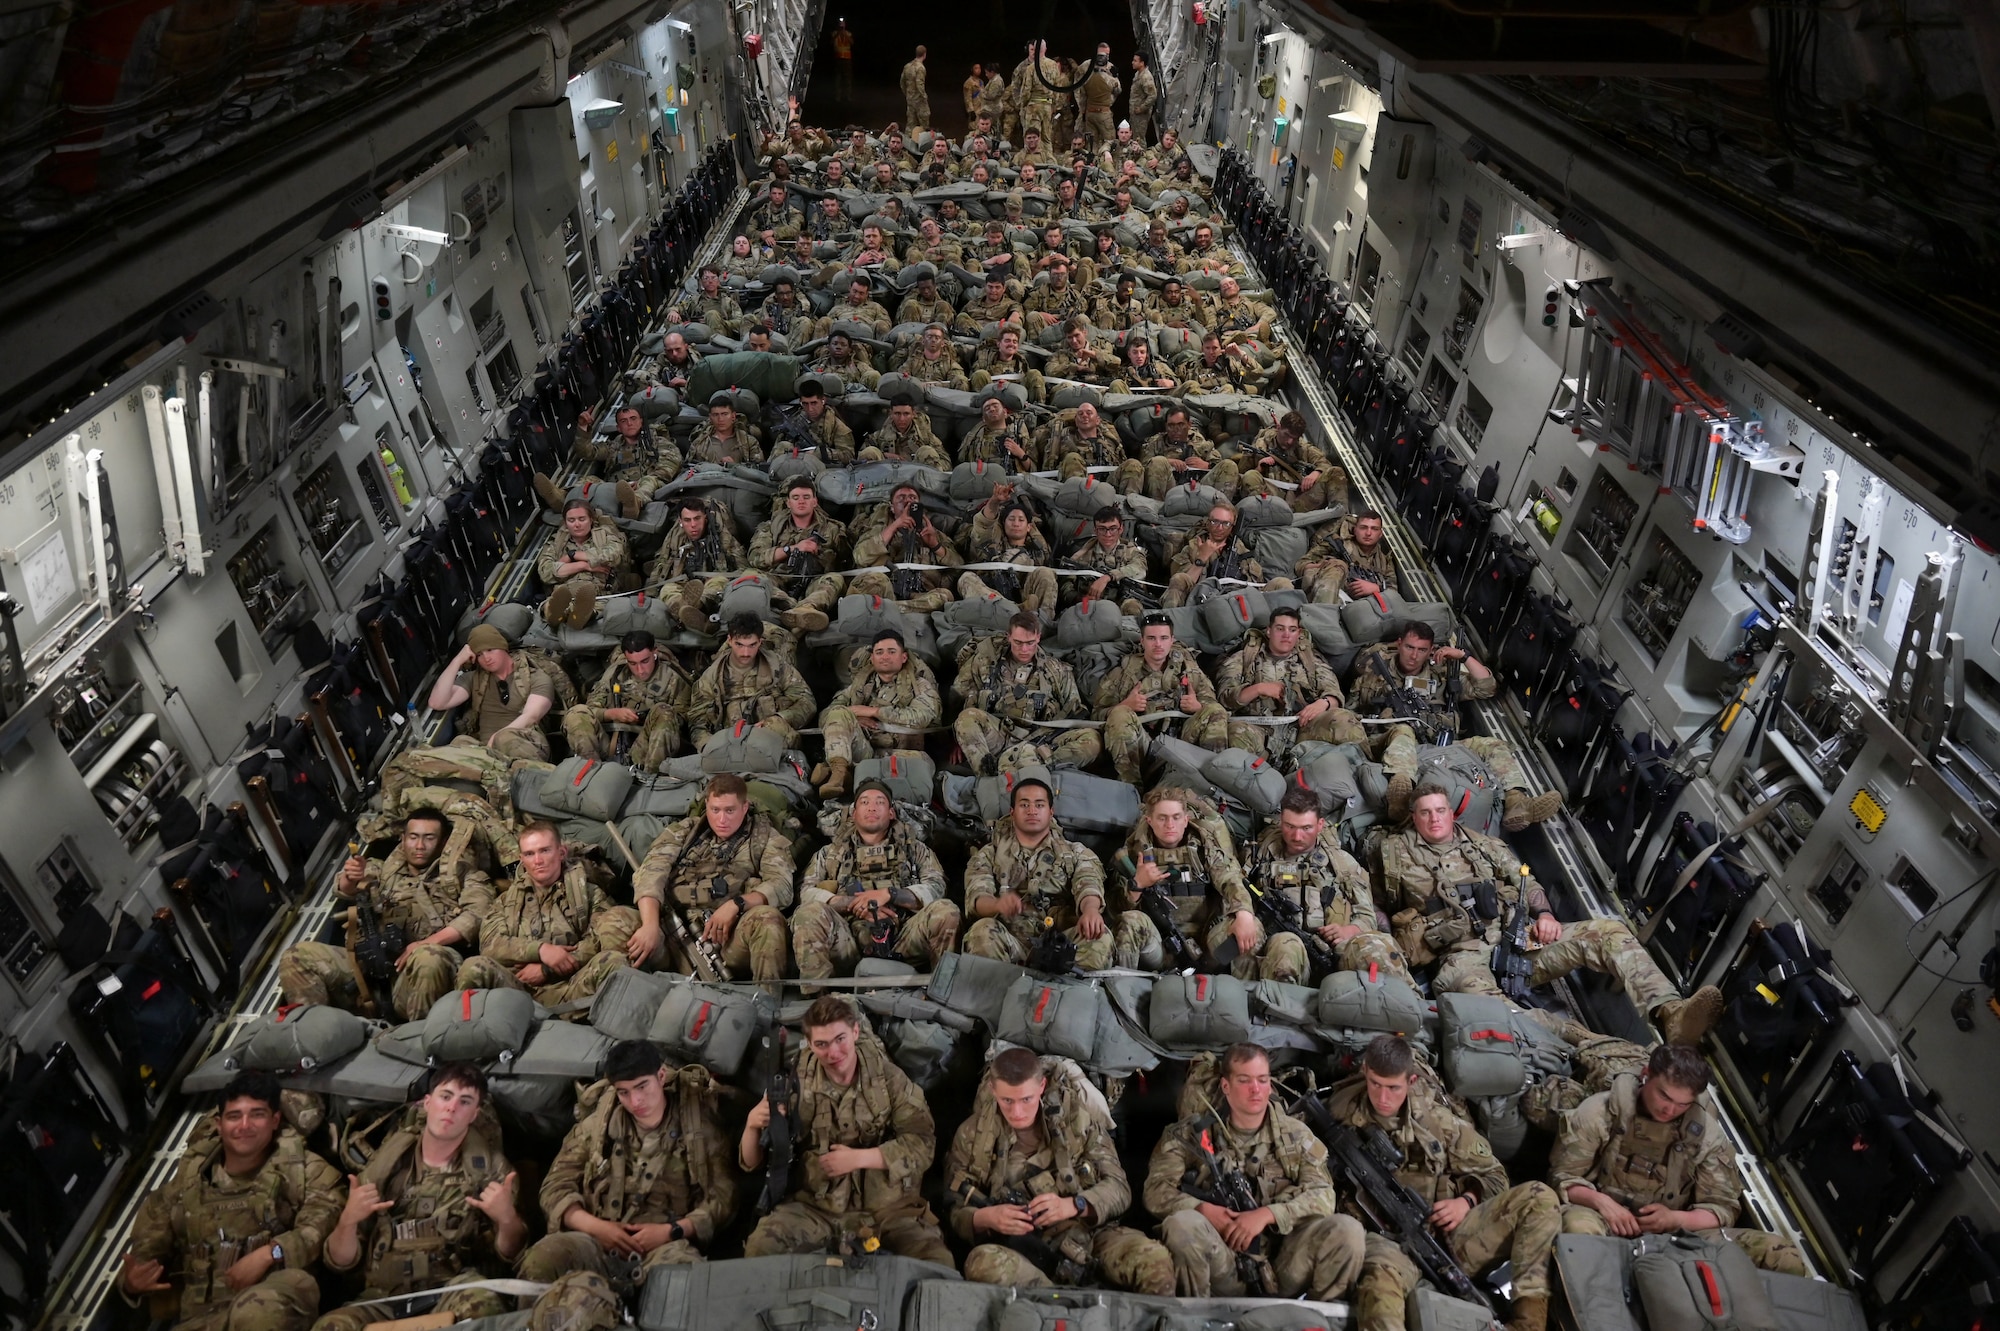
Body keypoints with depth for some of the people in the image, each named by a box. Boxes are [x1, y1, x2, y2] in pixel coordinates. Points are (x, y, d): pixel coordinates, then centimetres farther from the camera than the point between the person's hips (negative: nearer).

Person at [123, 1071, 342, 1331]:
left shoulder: (301, 1169, 12)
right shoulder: (185, 1182, 22)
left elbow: (328, 1218, -6)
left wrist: (270, 1253, -18)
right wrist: (131, 1282, 3)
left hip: (273, 1303, -2)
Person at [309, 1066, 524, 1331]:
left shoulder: (489, 1167, 8)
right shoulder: (385, 1166, 11)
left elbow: (509, 1255, 4)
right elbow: (340, 1261, 9)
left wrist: (507, 1219, -17)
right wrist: (348, 1220, -11)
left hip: (453, 1293, -2)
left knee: (480, 1304, -37)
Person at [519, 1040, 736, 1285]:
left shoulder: (701, 1128, 8)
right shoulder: (595, 1125, 15)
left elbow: (723, 1199, 4)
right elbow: (556, 1186, 12)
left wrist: (672, 1231, -12)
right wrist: (595, 1226, -7)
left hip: (666, 1246, -2)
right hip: (598, 1241, 2)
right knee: (540, 1260, -32)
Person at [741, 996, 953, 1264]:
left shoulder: (888, 1077, -2)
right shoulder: (796, 1084, -1)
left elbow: (923, 1145, -6)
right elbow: (752, 1162, 3)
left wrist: (858, 1158, -15)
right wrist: (753, 1126, -19)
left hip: (887, 1204, -1)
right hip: (815, 1206, 1)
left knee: (939, 1262, -24)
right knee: (759, 1248, -26)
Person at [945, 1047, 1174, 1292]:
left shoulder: (1077, 1119, 1)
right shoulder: (972, 1136, 3)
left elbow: (1118, 1188, 0)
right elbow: (954, 1211, 6)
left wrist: (1073, 1205, -20)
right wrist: (984, 1218, -17)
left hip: (1087, 1233, -1)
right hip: (1021, 1245, 1)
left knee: (1153, 1259, -31)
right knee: (983, 1262, -37)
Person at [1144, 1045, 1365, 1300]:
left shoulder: (1296, 1136, 12)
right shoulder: (1194, 1132, 8)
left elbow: (1323, 1197, 2)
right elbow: (1156, 1191, 3)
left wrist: (1266, 1214, -12)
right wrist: (1203, 1209, -15)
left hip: (1284, 1262, 2)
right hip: (1222, 1266, -2)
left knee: (1346, 1228, -23)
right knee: (1181, 1223, -32)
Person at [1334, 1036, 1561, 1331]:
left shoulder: (1437, 1115, 7)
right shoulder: (1341, 1113, 3)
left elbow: (1492, 1175, 15)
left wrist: (1467, 1201, -5)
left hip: (1448, 1234, 4)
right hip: (1387, 1238, -3)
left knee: (1538, 1197, -13)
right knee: (1379, 1278, -42)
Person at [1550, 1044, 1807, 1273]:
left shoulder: (1707, 1133, 1)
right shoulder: (1601, 1112, -6)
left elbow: (1723, 1207, 4)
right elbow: (1562, 1176, -2)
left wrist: (1675, 1218, -17)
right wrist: (1601, 1202, -24)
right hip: (1605, 1219, -3)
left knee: (1782, 1256, -16)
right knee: (1579, 1226, -42)